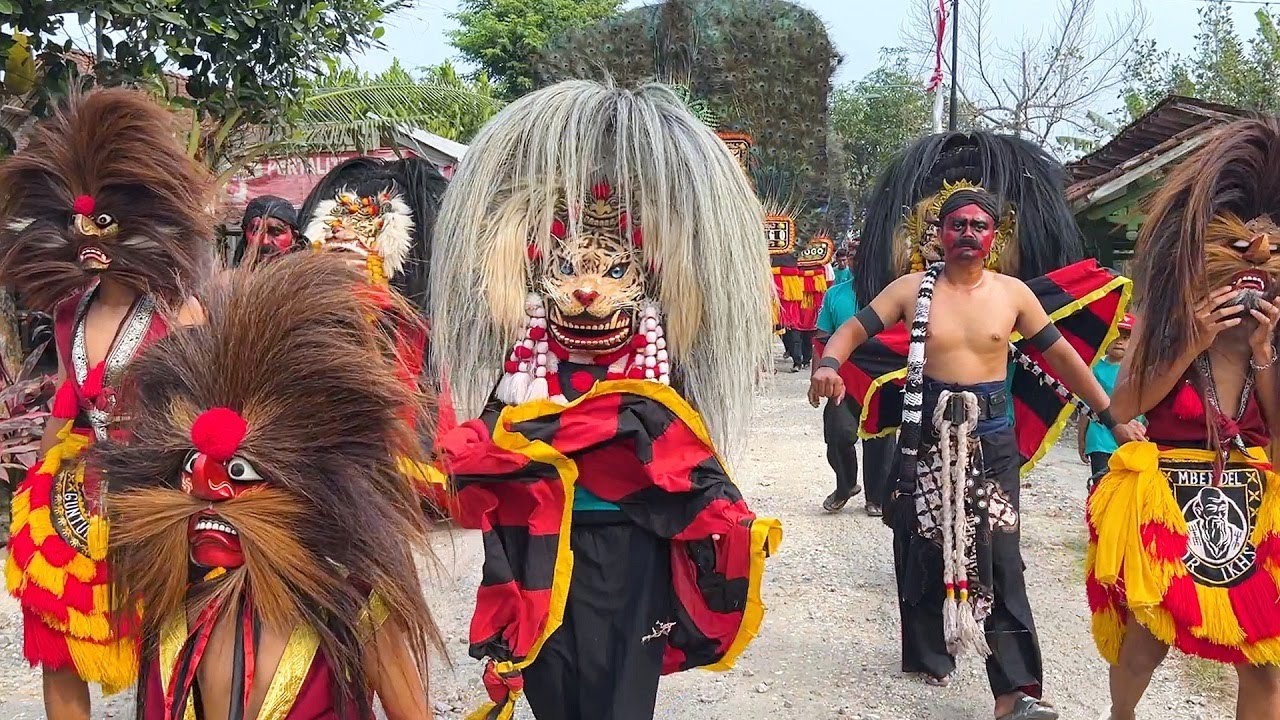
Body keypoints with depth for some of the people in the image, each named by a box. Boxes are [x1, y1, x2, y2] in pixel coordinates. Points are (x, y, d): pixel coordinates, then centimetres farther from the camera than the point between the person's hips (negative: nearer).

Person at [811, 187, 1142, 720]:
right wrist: (829, 364, -23)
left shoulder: (1013, 293, 4)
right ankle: (929, 653, 30)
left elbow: (1060, 355, 11)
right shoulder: (913, 288, 1)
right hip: (927, 432, 0)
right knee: (924, 548, 9)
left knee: (998, 556, -7)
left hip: (990, 437, 0)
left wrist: (1110, 415, 12)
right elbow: (853, 329, 0)